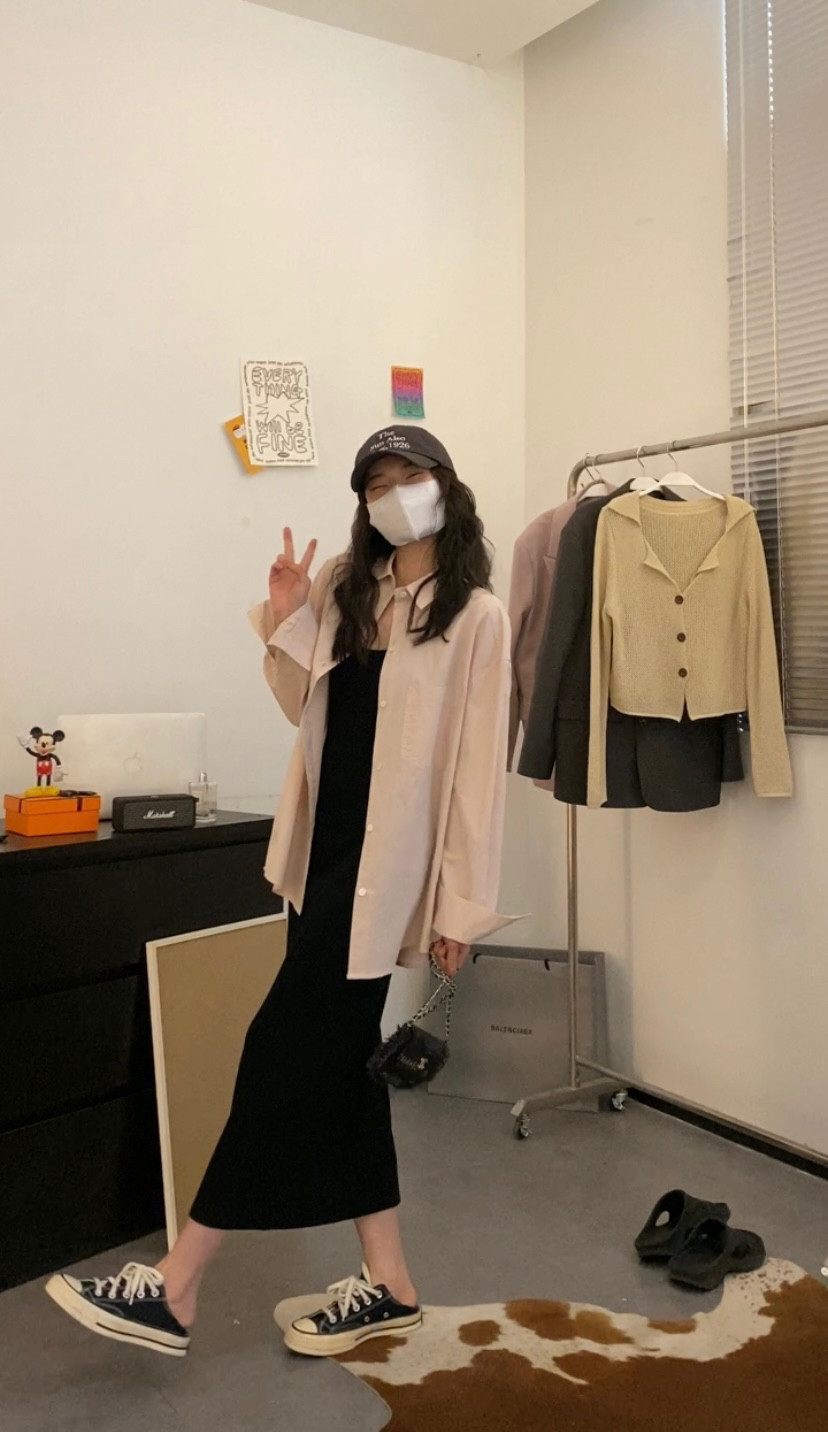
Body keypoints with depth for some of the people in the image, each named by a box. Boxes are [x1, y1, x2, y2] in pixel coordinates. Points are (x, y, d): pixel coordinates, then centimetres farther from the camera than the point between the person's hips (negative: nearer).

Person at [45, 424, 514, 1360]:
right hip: (326, 846, 8)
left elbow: (477, 766, -10)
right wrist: (285, 623, -1)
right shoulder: (348, 588, 12)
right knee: (332, 1058, 10)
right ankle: (388, 1285, 24)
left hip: (384, 861, -7)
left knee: (283, 1053, -5)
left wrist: (460, 904, -11)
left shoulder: (474, 615, -8)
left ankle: (173, 1291, 7)